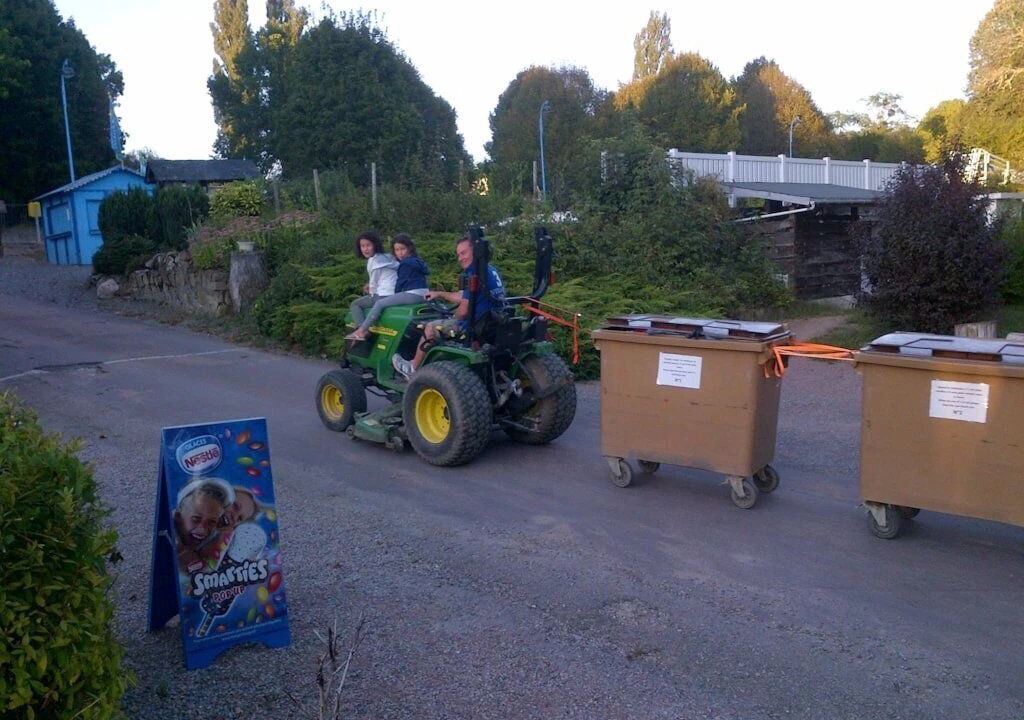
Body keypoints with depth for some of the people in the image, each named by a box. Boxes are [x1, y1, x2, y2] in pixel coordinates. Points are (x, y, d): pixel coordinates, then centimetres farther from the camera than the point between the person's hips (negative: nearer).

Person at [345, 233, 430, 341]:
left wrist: (396, 294, 12)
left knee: (379, 303, -11)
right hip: (422, 295, 11)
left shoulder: (406, 264, -10)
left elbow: (400, 283, -7)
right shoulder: (417, 260, 20)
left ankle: (360, 331, -14)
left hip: (413, 294, -11)